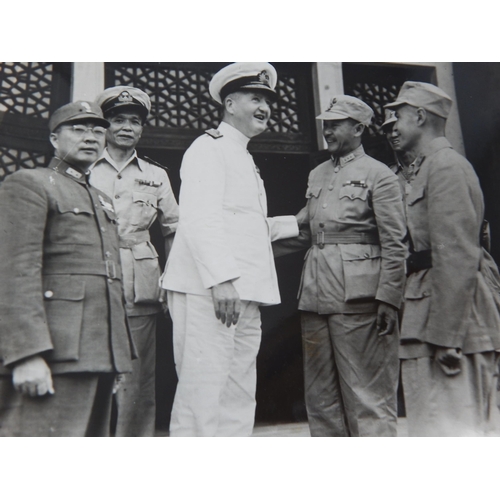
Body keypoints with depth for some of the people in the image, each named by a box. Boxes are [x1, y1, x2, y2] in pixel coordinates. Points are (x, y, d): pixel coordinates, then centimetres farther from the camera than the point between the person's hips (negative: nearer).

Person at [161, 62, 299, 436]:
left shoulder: (245, 159, 25)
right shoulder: (209, 147, -2)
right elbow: (200, 219, -16)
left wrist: (299, 222, 23)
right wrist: (221, 278, -25)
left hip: (244, 296, 9)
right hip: (208, 292, -9)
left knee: (238, 401, 13)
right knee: (203, 397, -6)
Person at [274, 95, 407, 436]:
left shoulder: (379, 175, 0)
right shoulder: (317, 175, 18)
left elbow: (394, 244, -6)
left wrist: (388, 299, -13)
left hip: (357, 295, -6)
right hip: (315, 293, 7)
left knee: (368, 392, 0)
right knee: (320, 395, 13)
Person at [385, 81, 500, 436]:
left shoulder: (446, 166, -10)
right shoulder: (425, 168, 19)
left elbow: (457, 256, -19)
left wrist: (444, 335, -21)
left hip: (453, 314, -10)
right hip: (429, 303, 10)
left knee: (450, 426, -4)